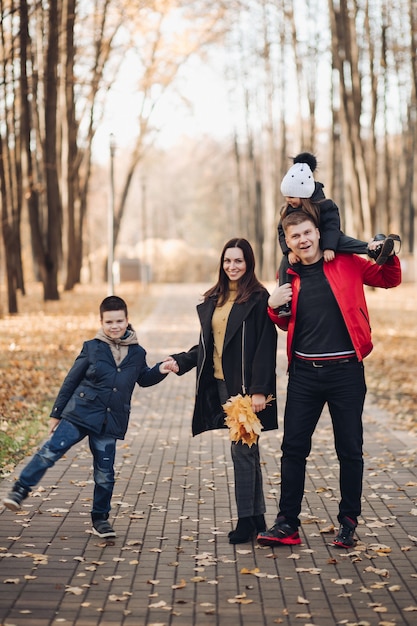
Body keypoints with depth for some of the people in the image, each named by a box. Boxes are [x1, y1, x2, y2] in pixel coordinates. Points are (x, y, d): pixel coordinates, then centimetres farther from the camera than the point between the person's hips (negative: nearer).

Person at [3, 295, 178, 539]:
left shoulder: (137, 353, 6)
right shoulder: (92, 348, -1)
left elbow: (143, 379, 24)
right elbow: (71, 381, 5)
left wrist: (161, 370, 3)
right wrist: (57, 413, 7)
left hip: (110, 422, 2)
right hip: (80, 413, -2)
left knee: (105, 474, 5)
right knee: (50, 451, -15)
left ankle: (100, 518, 22)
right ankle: (21, 490, -2)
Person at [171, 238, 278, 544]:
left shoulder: (258, 298, -8)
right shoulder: (213, 300, 14)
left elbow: (266, 347, -13)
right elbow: (207, 345, 18)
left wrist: (259, 390, -18)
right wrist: (181, 361, 3)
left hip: (246, 387, -7)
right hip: (220, 384, 7)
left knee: (243, 451, -5)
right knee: (247, 451, 12)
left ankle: (246, 520, 3)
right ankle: (257, 517, 19)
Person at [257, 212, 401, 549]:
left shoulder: (346, 264, 0)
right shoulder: (289, 277, 8)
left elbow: (390, 279, 10)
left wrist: (388, 253, -10)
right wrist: (274, 307, -2)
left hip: (346, 371, -2)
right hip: (304, 372, 3)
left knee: (350, 450, 5)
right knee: (293, 448, 3)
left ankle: (348, 523, 18)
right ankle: (287, 523, 12)